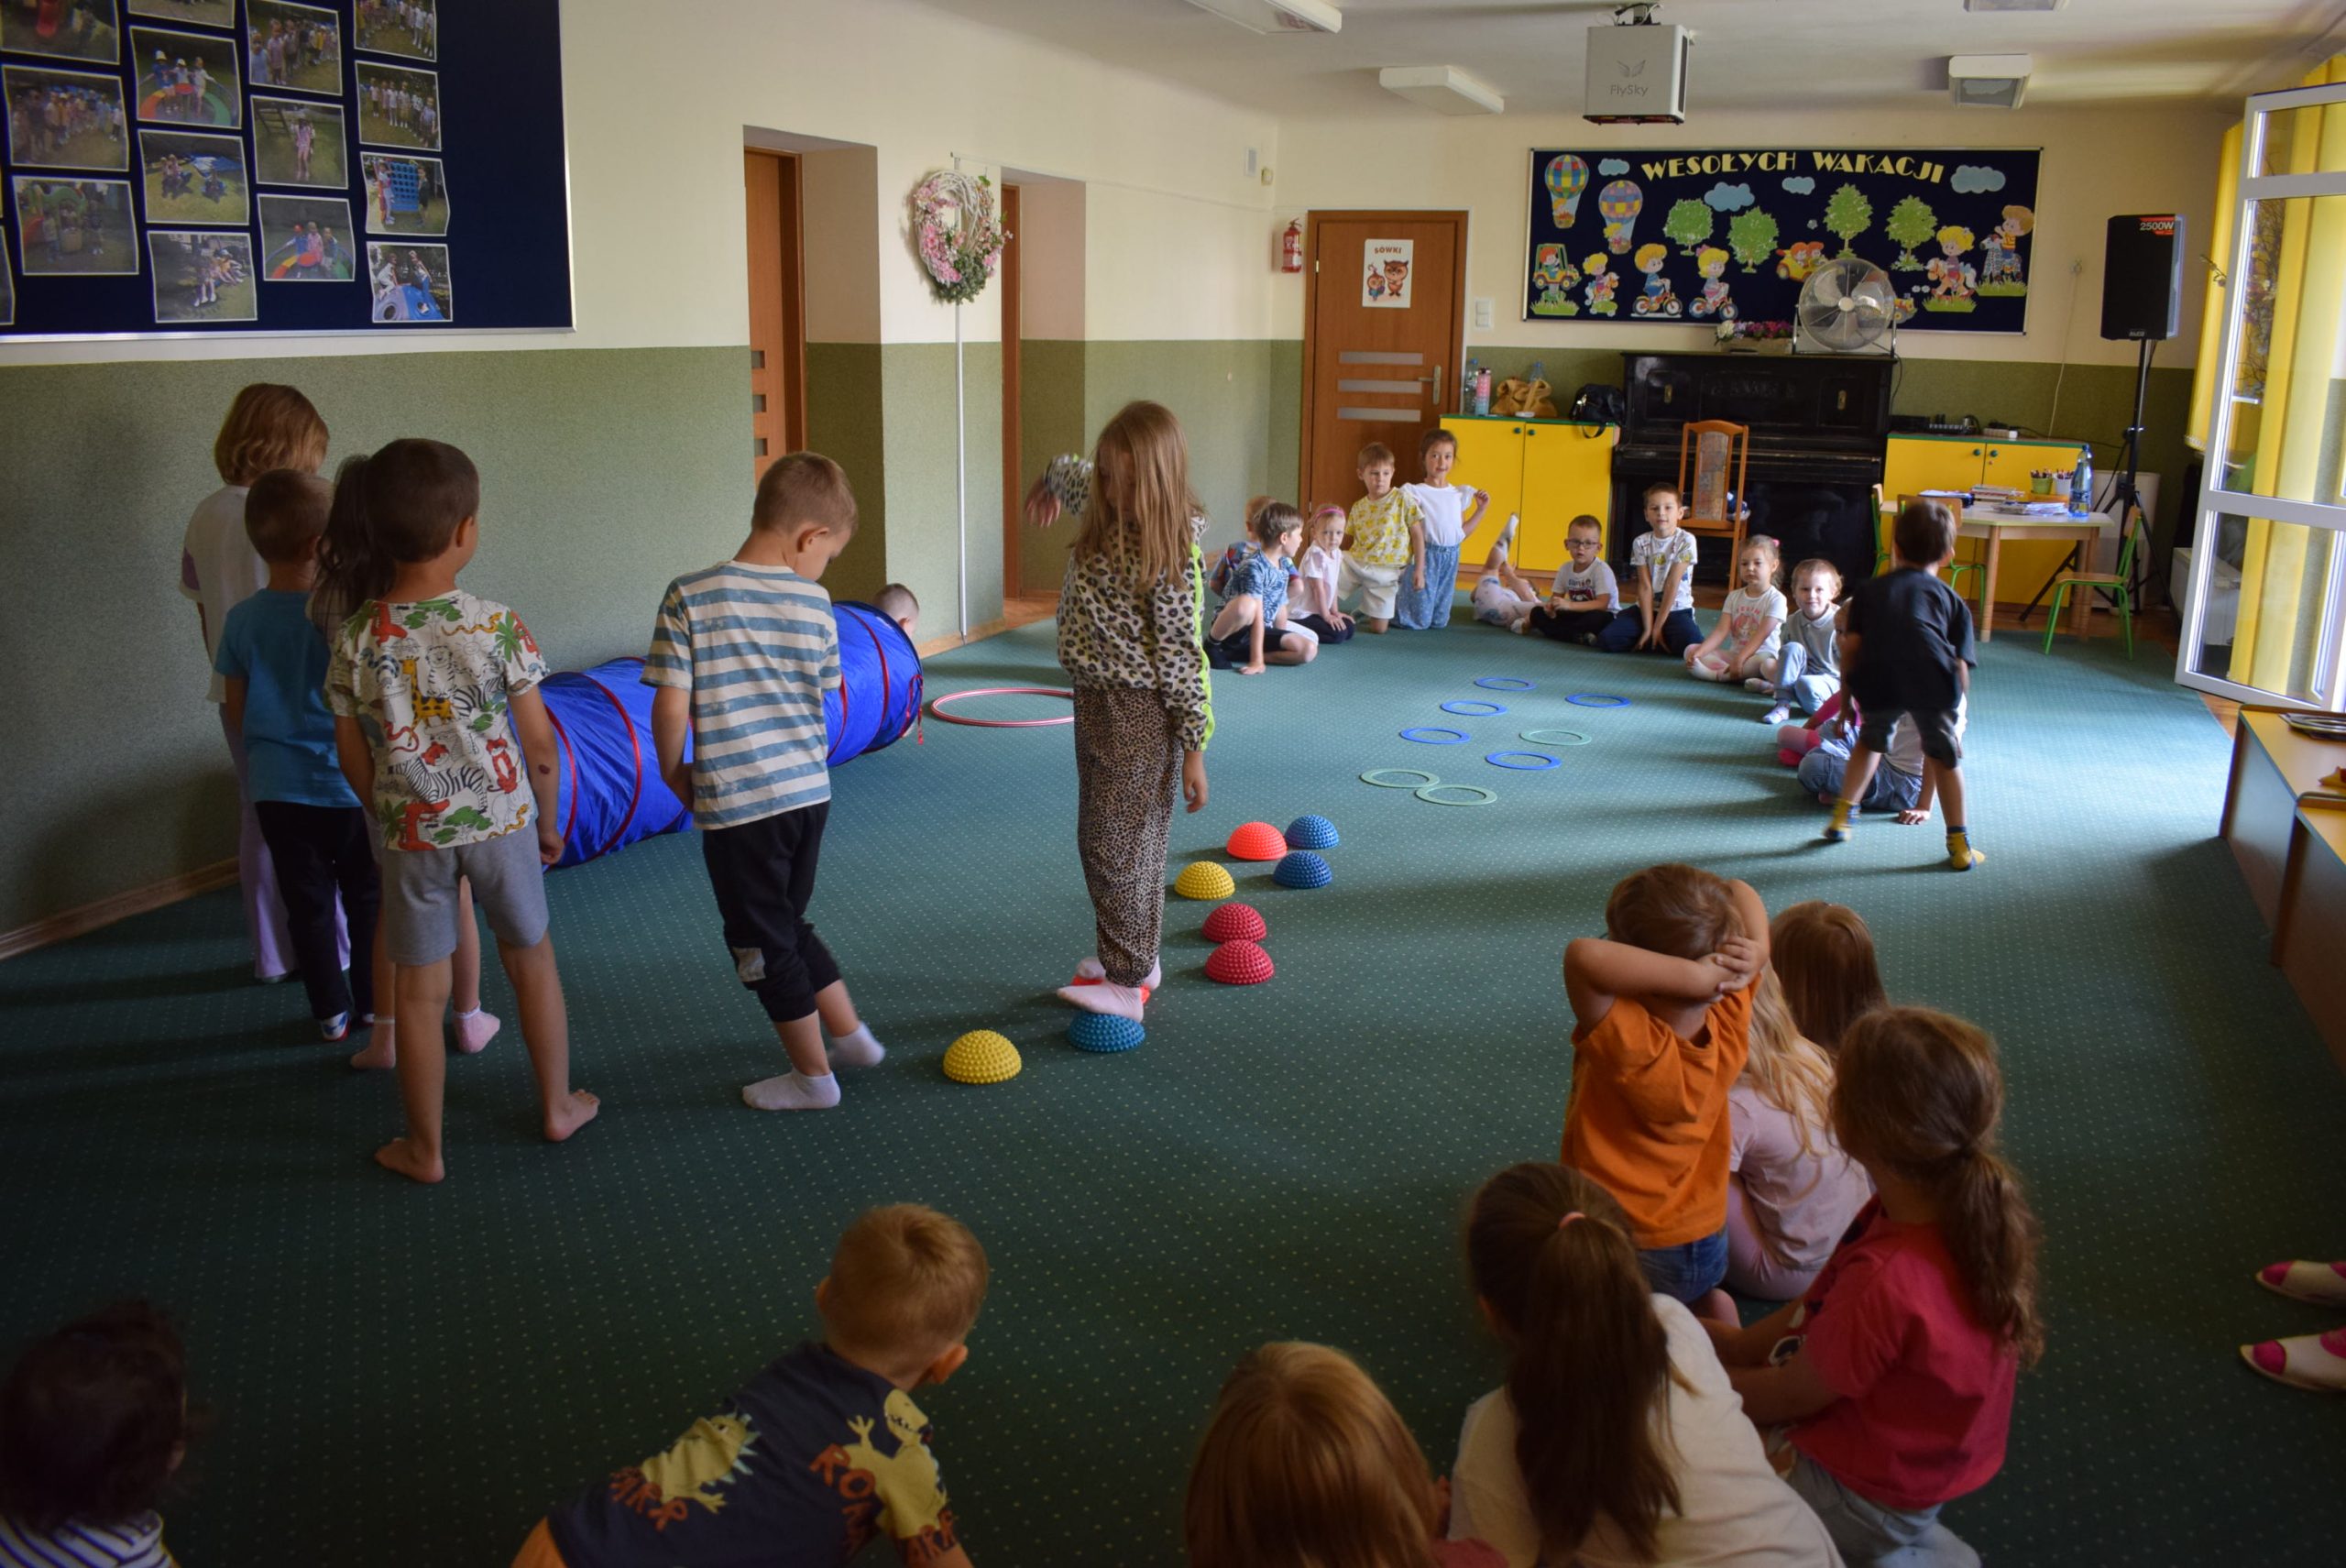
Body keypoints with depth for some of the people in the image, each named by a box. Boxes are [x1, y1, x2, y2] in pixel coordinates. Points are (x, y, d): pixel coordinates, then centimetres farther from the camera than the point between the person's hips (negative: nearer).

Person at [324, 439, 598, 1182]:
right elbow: (539, 743, -8)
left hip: (413, 835, 1)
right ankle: (557, 1106, 34)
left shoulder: (354, 641, -9)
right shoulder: (496, 625, -15)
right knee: (532, 960, 20)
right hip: (501, 822, -1)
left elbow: (355, 763, -1)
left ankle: (424, 1149, 25)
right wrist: (546, 819, 7)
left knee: (421, 992, 12)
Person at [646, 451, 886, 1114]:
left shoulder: (689, 598, -11)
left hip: (735, 804, -4)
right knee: (787, 924, 25)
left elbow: (672, 706, -12)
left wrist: (673, 769, 5)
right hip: (809, 790, 4)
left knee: (763, 942, 11)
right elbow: (820, 696, 8)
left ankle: (813, 1075, 22)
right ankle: (851, 1034, 33)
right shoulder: (814, 602, -1)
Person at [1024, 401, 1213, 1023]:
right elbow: (1073, 473, 28)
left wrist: (1193, 747, -19)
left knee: (1116, 843, -8)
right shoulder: (1106, 517, 3)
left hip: (1139, 713, -9)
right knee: (1127, 841, 17)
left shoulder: (1173, 553, -19)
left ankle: (1127, 984, -3)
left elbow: (1182, 653, -20)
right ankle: (1136, 955, 30)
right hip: (1095, 699, 9)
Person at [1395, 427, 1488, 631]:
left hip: (1451, 557, 5)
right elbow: (1417, 534, -12)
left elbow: (1461, 533, 12)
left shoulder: (1459, 494, 8)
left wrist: (1481, 509, 10)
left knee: (1439, 621, 9)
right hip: (1427, 555, -5)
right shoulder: (1416, 492, -8)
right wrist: (1419, 569, -18)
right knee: (1419, 622, -4)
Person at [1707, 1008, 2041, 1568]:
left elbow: (1790, 1397, -20)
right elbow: (1823, 1303, 1)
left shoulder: (1885, 1282, -37)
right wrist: (1739, 1343, 1)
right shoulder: (1969, 1208, -13)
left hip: (1867, 1496, -7)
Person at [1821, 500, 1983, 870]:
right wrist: (1952, 707, 31)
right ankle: (1959, 845, 23)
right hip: (1931, 679, -1)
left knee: (1871, 742, 30)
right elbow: (1961, 670, 17)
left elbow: (1850, 653, 16)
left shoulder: (1869, 590, 28)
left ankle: (1841, 816, 31)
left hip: (1876, 680, 1)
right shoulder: (1952, 600, 27)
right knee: (1945, 755, 20)